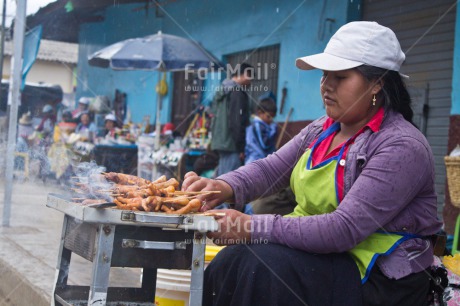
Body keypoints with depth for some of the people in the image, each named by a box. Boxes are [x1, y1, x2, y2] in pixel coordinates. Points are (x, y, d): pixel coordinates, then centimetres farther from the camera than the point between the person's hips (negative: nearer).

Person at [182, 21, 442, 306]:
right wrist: (225, 187, -16)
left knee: (266, 266, -28)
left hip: (378, 280, -7)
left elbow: (345, 229, -27)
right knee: (235, 260, -16)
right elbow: (270, 169, 7)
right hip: (321, 251, 7)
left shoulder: (402, 147, -19)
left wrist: (252, 227, -29)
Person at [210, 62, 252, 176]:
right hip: (231, 144, -10)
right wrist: (241, 148, -14)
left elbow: (214, 113, 22)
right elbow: (237, 122, -16)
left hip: (219, 141, 10)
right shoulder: (237, 92, -11)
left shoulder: (222, 90, 19)